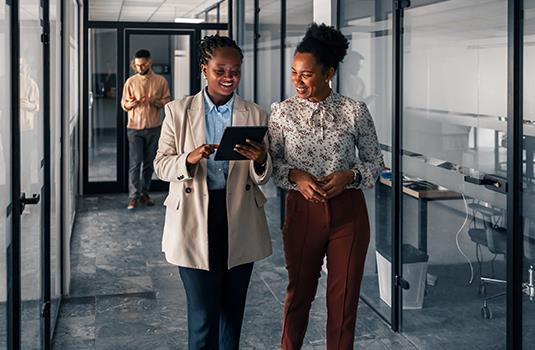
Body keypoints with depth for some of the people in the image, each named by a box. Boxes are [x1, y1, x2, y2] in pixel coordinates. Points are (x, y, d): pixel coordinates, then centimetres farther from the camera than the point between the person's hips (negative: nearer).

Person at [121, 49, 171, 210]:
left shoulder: (161, 81, 2)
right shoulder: (131, 81, 2)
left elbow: (167, 101, 3)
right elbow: (124, 104, 6)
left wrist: (153, 101, -15)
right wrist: (129, 104, -17)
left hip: (153, 128, 1)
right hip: (135, 128, -1)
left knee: (149, 163, 9)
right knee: (135, 163, -6)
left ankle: (144, 193, 21)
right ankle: (133, 196, -4)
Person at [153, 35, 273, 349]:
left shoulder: (255, 115, 5)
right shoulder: (178, 111, 1)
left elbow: (264, 177, 6)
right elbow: (161, 165, 0)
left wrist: (260, 160, -18)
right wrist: (189, 159, -21)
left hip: (240, 221, 2)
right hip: (195, 222, -2)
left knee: (232, 308, 14)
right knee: (203, 314, -3)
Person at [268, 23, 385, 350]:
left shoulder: (355, 110, -5)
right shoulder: (282, 111, -2)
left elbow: (376, 161, 2)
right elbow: (271, 161, 3)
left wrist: (350, 175, -16)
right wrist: (296, 176, -16)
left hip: (348, 211, -1)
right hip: (302, 209, 1)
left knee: (344, 294, 7)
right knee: (299, 289, 15)